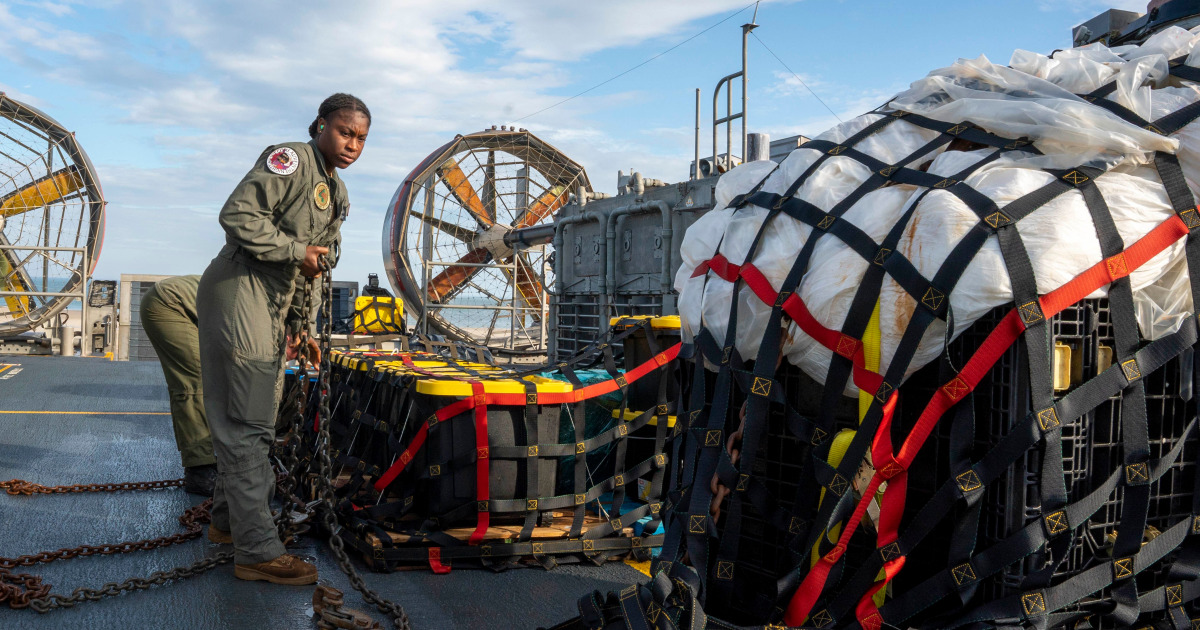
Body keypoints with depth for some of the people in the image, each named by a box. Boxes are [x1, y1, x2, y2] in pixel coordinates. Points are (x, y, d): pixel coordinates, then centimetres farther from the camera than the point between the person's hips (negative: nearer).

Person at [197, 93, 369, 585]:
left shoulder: (338, 194, 17)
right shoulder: (290, 160, -11)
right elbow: (238, 215, -22)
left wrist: (300, 323, 18)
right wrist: (296, 250, -17)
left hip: (275, 307, 10)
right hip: (241, 292, -10)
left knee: (255, 419, 17)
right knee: (247, 423, -9)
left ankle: (227, 520, 32)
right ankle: (257, 551, -6)